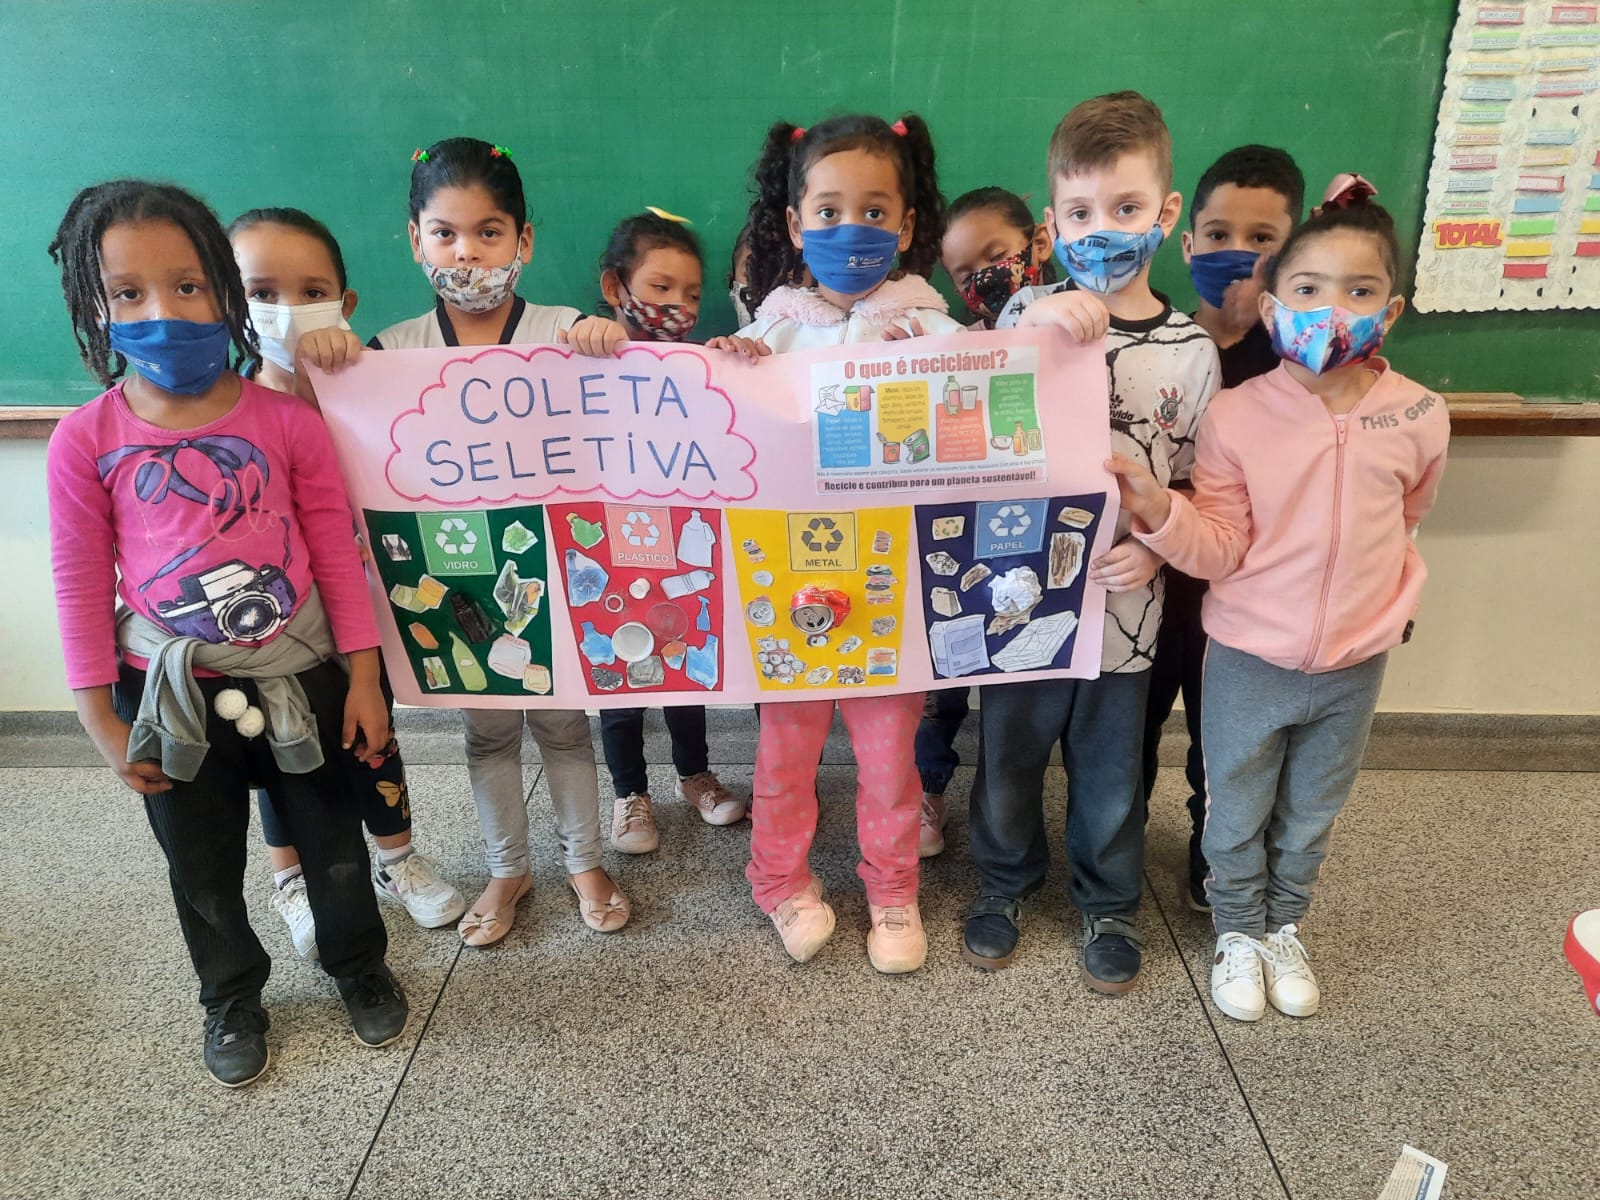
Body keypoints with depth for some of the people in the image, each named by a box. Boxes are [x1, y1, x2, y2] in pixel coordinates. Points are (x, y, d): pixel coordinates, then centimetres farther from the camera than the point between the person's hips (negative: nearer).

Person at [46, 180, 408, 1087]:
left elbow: (338, 552, -6)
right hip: (170, 693, 1)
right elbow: (82, 582, -3)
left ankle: (360, 966, 43)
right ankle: (233, 997, 45)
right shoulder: (86, 439, -9)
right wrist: (101, 718, -1)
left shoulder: (287, 419, -10)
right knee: (203, 866, 19)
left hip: (299, 676, 0)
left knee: (334, 841, 16)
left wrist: (363, 677, -5)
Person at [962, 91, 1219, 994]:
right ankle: (1007, 883, 43)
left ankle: (1110, 904, 43)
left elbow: (1197, 486, 3)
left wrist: (1156, 546, -16)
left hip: (1122, 605, 0)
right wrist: (1033, 323, -28)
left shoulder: (1190, 352, -4)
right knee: (1009, 758, 17)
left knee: (1110, 773, 17)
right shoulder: (1031, 315, -5)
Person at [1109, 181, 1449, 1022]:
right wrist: (1160, 511, -31)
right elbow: (1220, 549, -15)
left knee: (1310, 816, 21)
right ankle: (1238, 934, 40)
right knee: (1237, 814, 16)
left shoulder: (1418, 417, -8)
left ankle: (1284, 928, 46)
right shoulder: (1236, 416, -15)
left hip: (1354, 663, 2)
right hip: (1249, 660, -2)